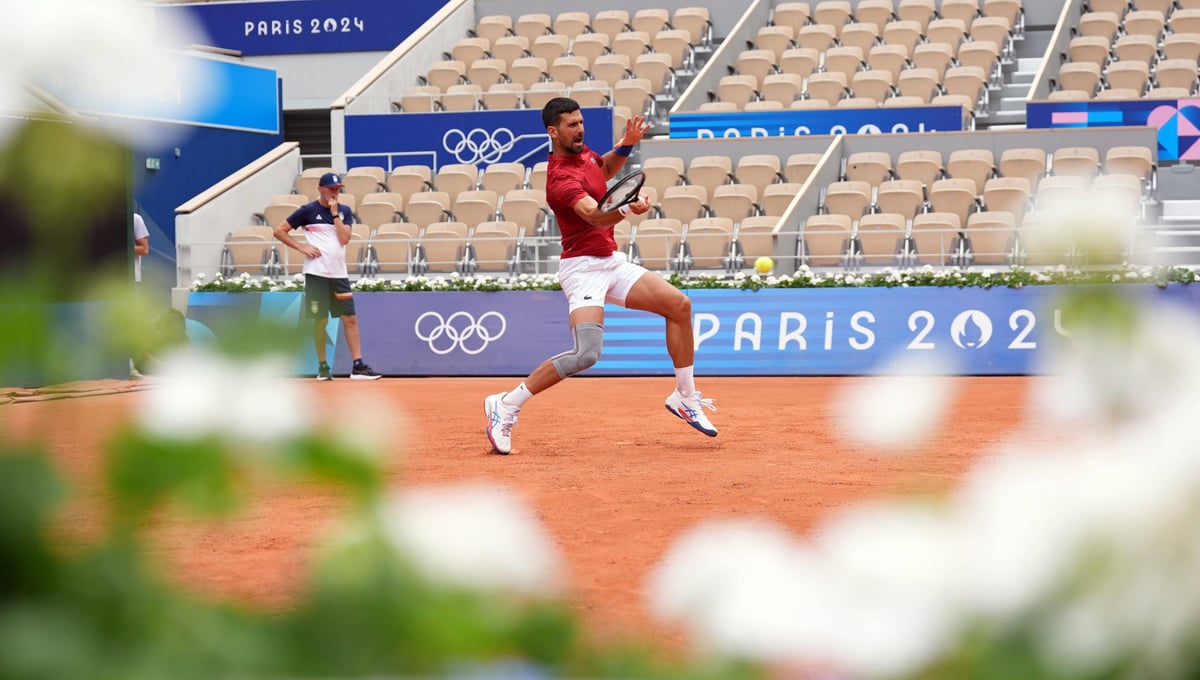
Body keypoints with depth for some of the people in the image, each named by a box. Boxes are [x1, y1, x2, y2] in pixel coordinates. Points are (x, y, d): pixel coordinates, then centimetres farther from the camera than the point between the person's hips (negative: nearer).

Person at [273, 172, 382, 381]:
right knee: (320, 320, 0)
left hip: (339, 274, 3)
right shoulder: (308, 211, -1)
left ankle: (358, 366, -2)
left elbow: (344, 239, -4)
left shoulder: (344, 211, 10)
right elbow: (279, 231, 1)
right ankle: (322, 367, 9)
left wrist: (335, 213, -6)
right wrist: (301, 247, -8)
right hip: (316, 273, -3)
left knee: (350, 319, -2)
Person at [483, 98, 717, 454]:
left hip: (612, 262, 9)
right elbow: (595, 216, -38)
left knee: (679, 305, 4)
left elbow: (606, 169, 31)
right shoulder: (561, 178, -22)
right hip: (583, 267, -9)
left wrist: (627, 144, 11)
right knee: (586, 354, -23)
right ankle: (505, 405, -10)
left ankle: (685, 397, 16)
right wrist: (628, 209, -58)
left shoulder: (583, 152, 7)